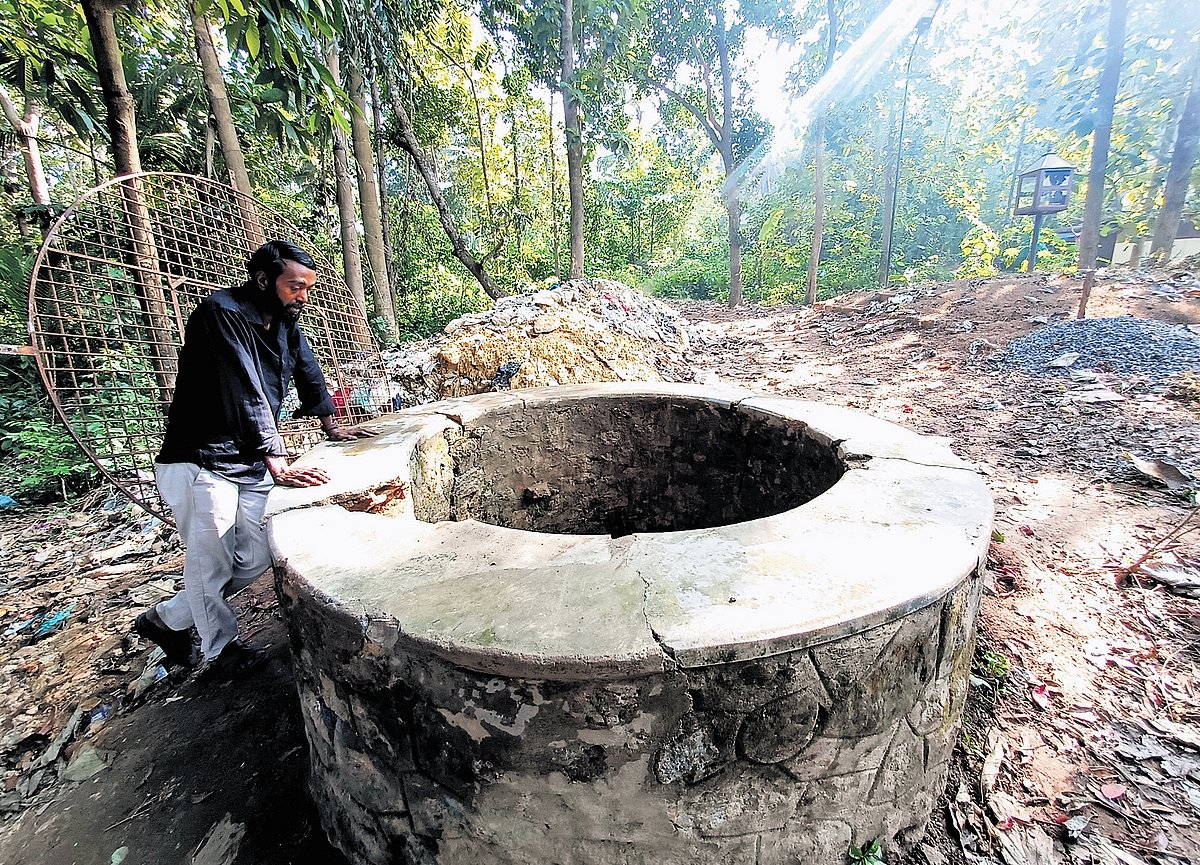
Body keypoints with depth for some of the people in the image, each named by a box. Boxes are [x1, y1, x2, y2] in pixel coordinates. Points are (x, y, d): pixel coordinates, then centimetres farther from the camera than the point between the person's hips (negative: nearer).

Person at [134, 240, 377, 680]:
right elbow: (246, 393, -25)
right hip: (202, 462, -7)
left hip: (250, 464, 8)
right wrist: (277, 462, -30)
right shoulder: (221, 313, -17)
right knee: (213, 560, 3)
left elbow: (308, 372, 21)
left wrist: (332, 427, 26)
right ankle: (223, 649, 26)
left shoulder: (285, 321, 7)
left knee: (254, 559, 8)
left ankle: (168, 619, 31)